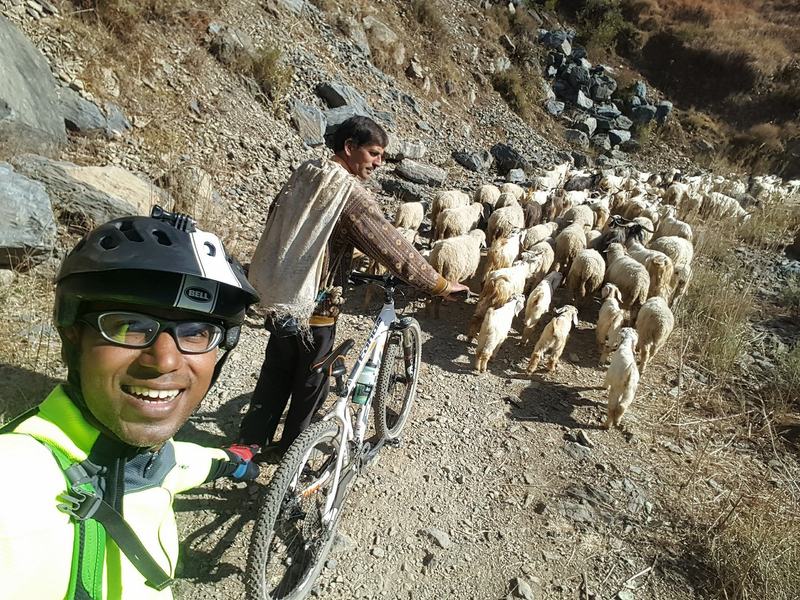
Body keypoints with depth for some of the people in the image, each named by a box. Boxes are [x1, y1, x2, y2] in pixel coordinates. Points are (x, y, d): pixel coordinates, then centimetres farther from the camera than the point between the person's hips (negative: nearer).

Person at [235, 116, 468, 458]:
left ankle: (250, 442, 35)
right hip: (313, 306, -7)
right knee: (310, 384, 14)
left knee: (275, 374, 23)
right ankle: (289, 454, 32)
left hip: (279, 296, 8)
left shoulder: (304, 175, 4)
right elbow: (392, 247, -24)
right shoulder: (350, 192, -20)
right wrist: (441, 285, -17)